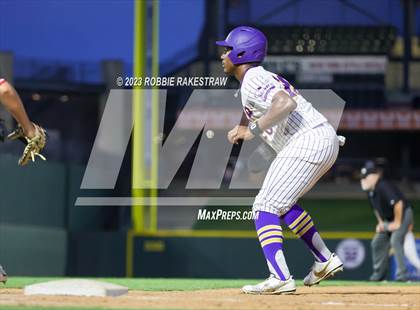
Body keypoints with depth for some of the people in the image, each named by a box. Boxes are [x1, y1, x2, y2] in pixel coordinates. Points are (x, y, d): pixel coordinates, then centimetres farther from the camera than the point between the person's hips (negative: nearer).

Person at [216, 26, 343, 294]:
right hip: (326, 140, 10)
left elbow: (286, 103, -26)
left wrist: (254, 130, -24)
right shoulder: (263, 77, 23)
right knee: (283, 202, 26)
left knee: (265, 207, -11)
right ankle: (325, 260, 22)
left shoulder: (253, 80, -9)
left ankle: (280, 278, -24)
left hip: (307, 142, -10)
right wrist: (250, 131, 18)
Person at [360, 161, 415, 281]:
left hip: (403, 214, -10)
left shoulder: (383, 186, -28)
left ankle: (402, 275, -23)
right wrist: (381, 223, 12)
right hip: (388, 219, 10)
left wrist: (397, 223, -26)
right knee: (377, 242, 8)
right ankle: (379, 274, 19)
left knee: (395, 240, -25)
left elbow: (398, 203, -33)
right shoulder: (370, 191, 2)